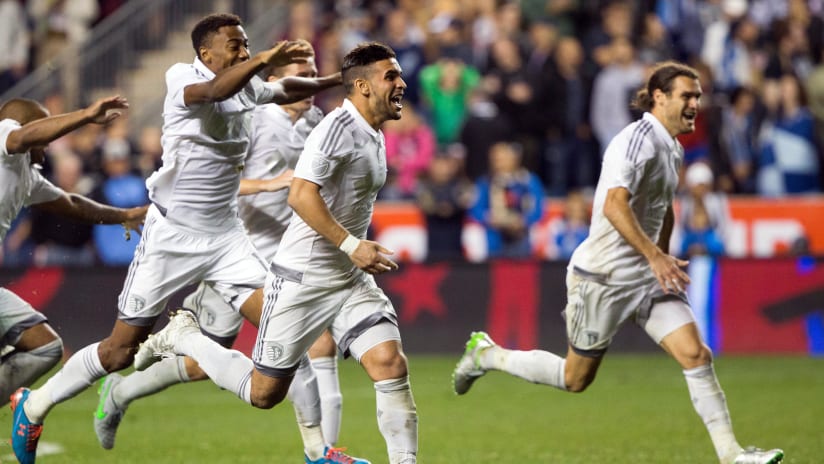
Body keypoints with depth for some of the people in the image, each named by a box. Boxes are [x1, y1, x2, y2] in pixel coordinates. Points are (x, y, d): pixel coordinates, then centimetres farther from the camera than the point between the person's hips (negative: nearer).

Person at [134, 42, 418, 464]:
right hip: (301, 281, -7)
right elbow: (300, 195, -27)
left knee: (391, 365, -14)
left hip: (350, 280, 7)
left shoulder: (374, 136, 10)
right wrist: (351, 246, -29)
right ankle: (182, 338, 25)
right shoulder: (339, 126, -18)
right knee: (264, 393, 4)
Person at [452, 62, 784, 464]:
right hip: (604, 276, -8)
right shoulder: (638, 140, -19)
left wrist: (663, 258, 26)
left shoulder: (672, 149, 10)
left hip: (649, 275, 8)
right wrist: (655, 257, -34)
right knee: (575, 378, 6)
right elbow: (614, 207, -31)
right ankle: (488, 354, 26)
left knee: (696, 355, -8)